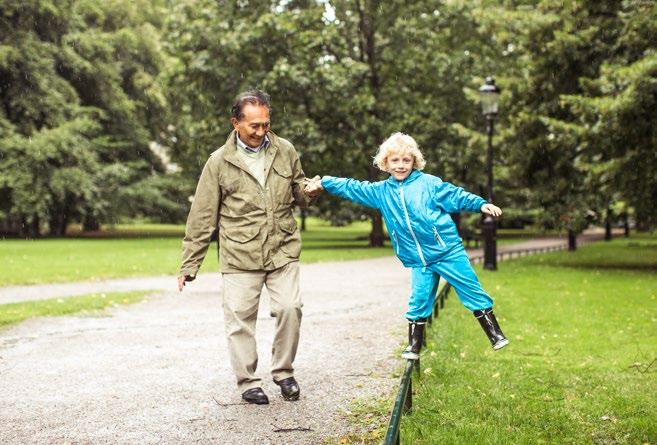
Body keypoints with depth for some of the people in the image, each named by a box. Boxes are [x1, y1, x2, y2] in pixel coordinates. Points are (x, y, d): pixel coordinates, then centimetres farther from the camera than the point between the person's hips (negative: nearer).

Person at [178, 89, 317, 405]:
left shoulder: (285, 151, 5)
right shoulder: (220, 162, -2)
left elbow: (298, 194, 20)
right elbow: (202, 218, 1)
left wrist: (308, 191, -6)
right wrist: (189, 265, 1)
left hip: (282, 251, 2)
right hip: (239, 257, -2)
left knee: (290, 308, -8)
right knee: (240, 318, 0)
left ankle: (283, 371, 14)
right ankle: (247, 382, 16)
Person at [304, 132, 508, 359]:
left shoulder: (429, 183, -3)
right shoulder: (380, 191, 7)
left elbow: (455, 196, 0)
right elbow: (352, 188, 11)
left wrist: (481, 204, -9)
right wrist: (323, 183, 7)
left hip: (449, 251, -2)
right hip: (418, 261, 3)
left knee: (472, 292, 1)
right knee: (419, 302, 1)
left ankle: (495, 334, 12)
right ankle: (414, 346, 15)